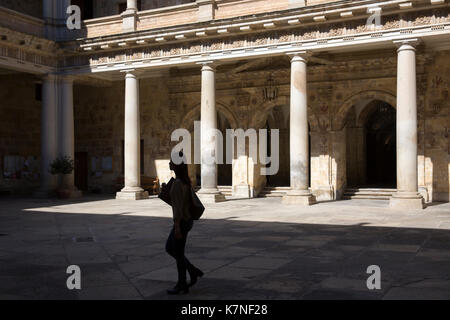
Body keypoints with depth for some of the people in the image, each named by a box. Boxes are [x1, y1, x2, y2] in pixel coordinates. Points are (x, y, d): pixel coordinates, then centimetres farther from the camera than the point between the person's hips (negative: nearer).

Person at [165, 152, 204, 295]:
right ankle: (194, 272, 23)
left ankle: (182, 286, 20)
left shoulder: (178, 183, -22)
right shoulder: (185, 180, 8)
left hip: (181, 222, -10)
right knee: (169, 248, 20)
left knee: (178, 254, 5)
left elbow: (178, 206, -23)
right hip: (187, 220, 10)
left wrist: (177, 227, -21)